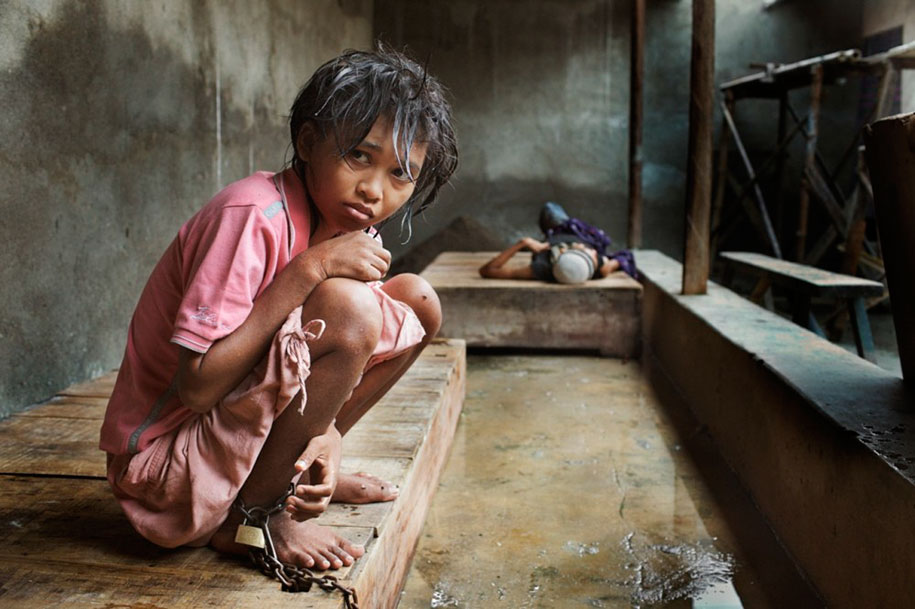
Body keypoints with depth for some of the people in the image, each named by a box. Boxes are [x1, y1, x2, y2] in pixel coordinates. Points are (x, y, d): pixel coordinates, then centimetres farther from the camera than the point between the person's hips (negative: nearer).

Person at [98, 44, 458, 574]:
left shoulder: (352, 229, 0)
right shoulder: (254, 217, -25)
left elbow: (327, 371, 5)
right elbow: (196, 386, -29)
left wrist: (324, 435, -17)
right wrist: (311, 268, -30)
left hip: (239, 420, 8)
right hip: (162, 459, -8)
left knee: (416, 302, 3)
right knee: (346, 307, -30)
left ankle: (299, 471, 10)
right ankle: (249, 515, -11)